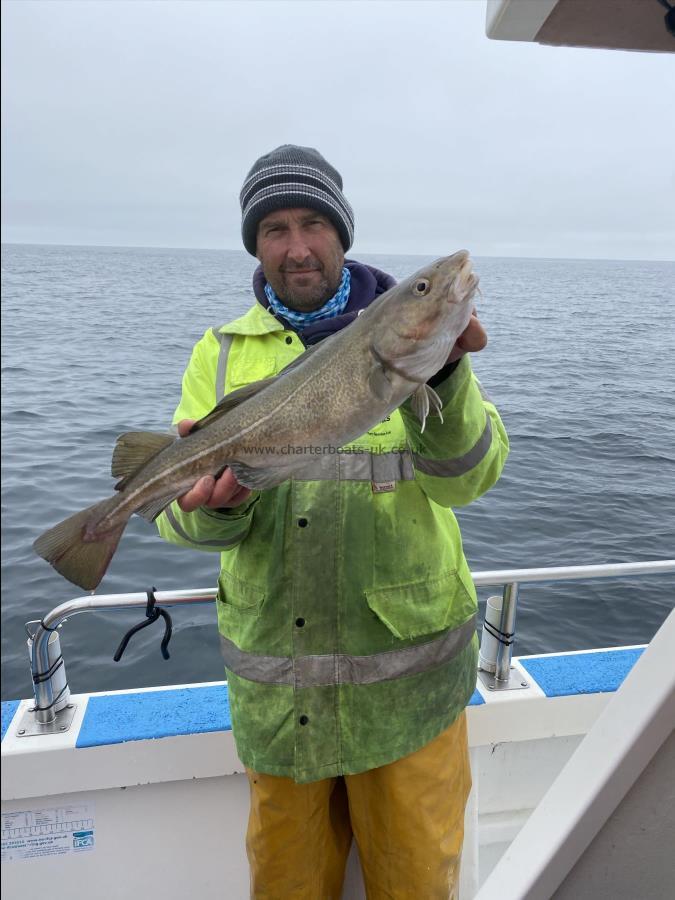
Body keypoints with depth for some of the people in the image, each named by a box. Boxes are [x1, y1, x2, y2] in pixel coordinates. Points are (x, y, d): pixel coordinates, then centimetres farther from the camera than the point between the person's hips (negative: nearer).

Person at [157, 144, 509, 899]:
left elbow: (466, 477, -14)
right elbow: (185, 517, -2)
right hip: (272, 680, 2)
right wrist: (218, 505, -25)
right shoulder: (222, 354, 2)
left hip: (407, 672, -1)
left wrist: (441, 374, -31)